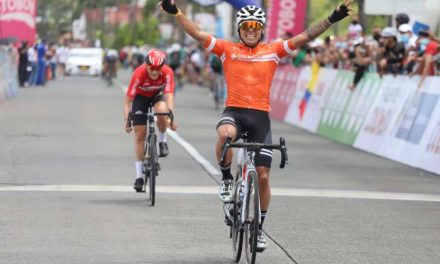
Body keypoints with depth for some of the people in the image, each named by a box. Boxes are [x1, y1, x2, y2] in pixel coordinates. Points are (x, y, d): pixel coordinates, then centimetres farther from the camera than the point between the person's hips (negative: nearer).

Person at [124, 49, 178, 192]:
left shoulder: (167, 73, -31)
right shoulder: (139, 74, -34)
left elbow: (169, 95, -37)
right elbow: (128, 99, -32)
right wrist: (126, 121, -41)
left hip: (157, 94, 1)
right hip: (141, 97, -1)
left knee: (162, 111, -35)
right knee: (140, 135, -6)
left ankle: (162, 141, -5)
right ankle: (139, 176, 2)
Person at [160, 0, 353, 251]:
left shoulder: (273, 50, 7)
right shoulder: (227, 49, 5)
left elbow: (305, 37, 1)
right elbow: (198, 33, -2)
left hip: (260, 116, 1)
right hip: (234, 111, -1)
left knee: (263, 176, 1)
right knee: (225, 134, -39)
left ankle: (259, 228, 18)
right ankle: (227, 180, -12)